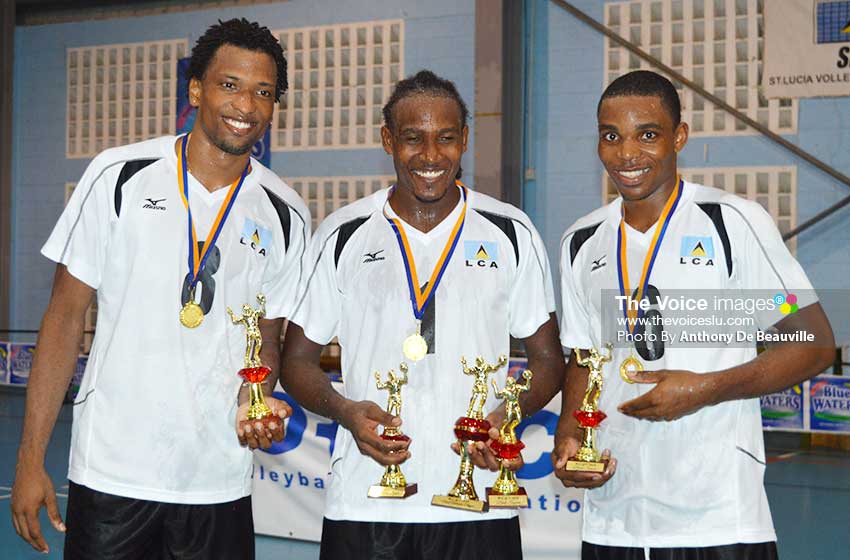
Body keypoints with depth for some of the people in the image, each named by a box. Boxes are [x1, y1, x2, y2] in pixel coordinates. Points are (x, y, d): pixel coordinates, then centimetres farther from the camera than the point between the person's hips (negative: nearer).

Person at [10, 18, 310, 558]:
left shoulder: (285, 216, 3)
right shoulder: (120, 176, -3)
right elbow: (65, 317, -1)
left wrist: (256, 398, -10)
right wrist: (31, 459, -4)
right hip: (111, 473, -2)